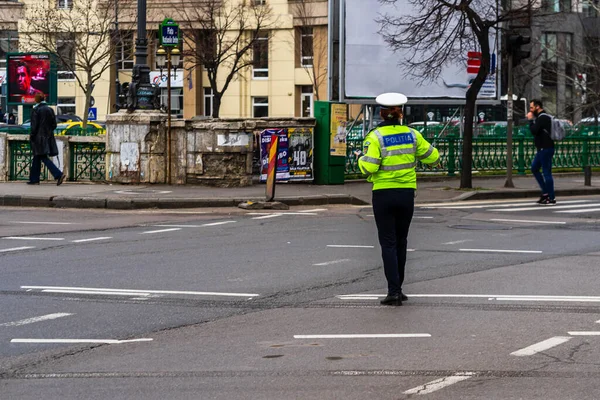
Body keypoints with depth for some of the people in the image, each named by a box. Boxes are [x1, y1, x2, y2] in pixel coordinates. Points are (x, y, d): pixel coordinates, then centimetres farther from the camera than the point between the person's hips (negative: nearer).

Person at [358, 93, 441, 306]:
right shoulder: (411, 135, 0)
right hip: (407, 193, 3)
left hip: (383, 194, -3)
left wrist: (361, 158, 2)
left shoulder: (375, 137, -12)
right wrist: (435, 160, 30)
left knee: (388, 243, -1)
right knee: (400, 242, 15)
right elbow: (432, 156, 7)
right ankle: (397, 289, 21)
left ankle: (394, 291, -9)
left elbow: (369, 167, -19)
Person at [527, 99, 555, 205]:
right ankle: (545, 192, 18)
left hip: (546, 149, -11)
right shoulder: (542, 117, 17)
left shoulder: (542, 118, -15)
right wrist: (531, 120, 10)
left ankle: (551, 198, -4)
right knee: (534, 168, 16)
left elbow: (533, 131, -23)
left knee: (547, 172, -7)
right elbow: (537, 131, 19)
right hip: (542, 149, 11)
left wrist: (530, 120, -12)